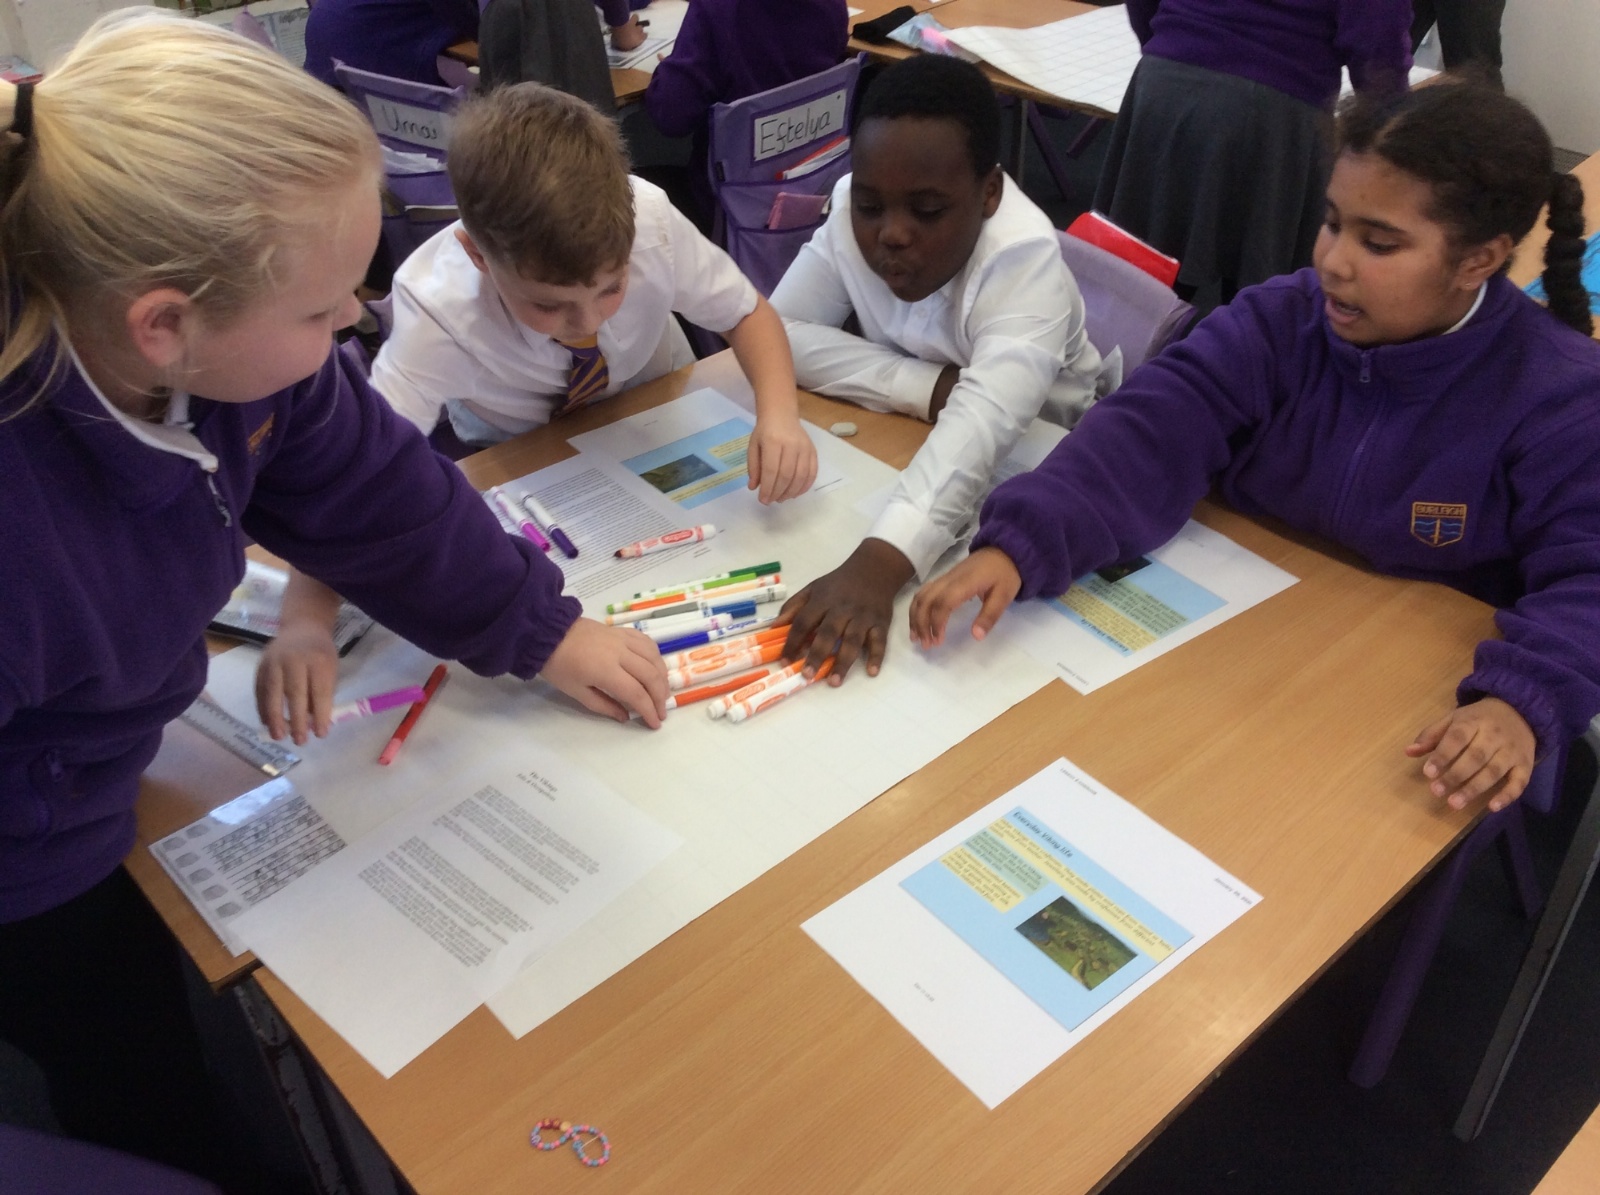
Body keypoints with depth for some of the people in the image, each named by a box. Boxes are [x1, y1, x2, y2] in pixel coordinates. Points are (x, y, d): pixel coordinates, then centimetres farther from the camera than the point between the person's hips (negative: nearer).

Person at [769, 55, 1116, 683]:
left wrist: (879, 562, -62)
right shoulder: (854, 211, -17)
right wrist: (929, 388, -29)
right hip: (901, 446, 5)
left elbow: (981, 426, -47)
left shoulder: (1025, 259, -32)